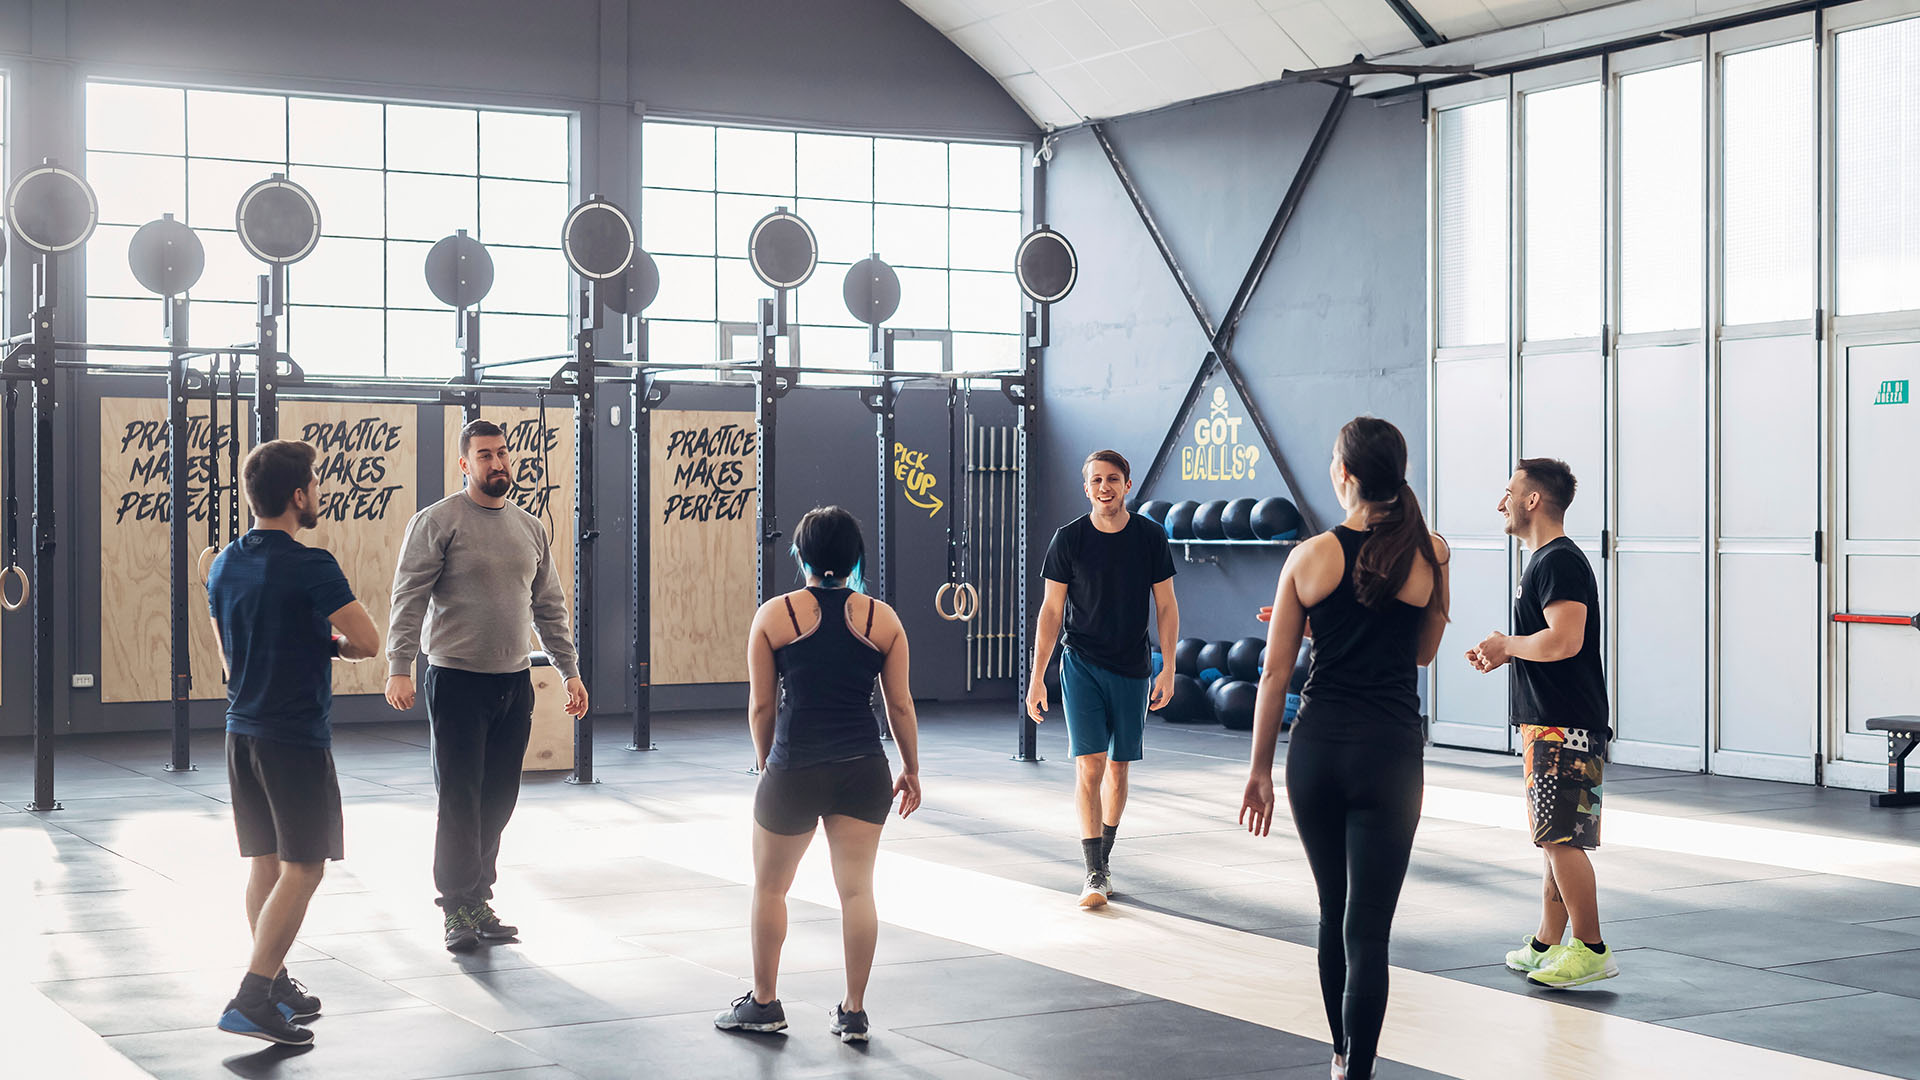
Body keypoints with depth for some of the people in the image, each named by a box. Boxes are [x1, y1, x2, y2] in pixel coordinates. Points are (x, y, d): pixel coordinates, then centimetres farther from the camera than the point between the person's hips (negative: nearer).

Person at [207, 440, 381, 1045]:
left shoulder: (225, 566, 8)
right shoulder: (310, 566, -16)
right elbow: (367, 642, -16)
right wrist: (331, 642, 4)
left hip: (242, 732, 8)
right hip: (296, 735, -8)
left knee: (265, 862, 15)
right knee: (302, 868, -4)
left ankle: (275, 985, 23)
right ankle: (251, 1000, -10)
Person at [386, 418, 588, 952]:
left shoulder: (530, 528, 13)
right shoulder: (437, 522, -5)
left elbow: (550, 606, 19)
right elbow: (409, 598, -10)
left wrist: (570, 671, 15)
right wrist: (399, 668, -19)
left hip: (515, 684, 5)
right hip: (458, 681, -5)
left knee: (498, 801, 8)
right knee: (460, 798, -3)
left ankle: (479, 900, 17)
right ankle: (458, 909, 5)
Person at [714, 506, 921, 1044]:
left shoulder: (774, 615, -3)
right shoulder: (882, 618, 1)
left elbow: (760, 707, 2)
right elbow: (900, 704, 4)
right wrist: (911, 770, 15)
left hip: (794, 771, -2)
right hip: (864, 771, 2)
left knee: (770, 887, 15)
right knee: (857, 890, 9)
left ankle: (764, 1003, 25)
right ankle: (853, 1012, 13)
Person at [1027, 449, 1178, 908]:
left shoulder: (1151, 537, -1)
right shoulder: (1069, 539, -4)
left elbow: (1166, 605, 5)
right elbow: (1051, 610, -1)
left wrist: (1168, 669, -1)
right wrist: (1037, 677, -4)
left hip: (1132, 669, 2)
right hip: (1081, 665, -2)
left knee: (1118, 767, 9)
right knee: (1089, 766, -11)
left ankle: (1104, 854, 28)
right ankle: (1096, 874, -9)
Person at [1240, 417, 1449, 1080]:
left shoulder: (1310, 557, -2)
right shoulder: (1429, 553, -2)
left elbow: (1275, 673, 1)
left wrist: (1260, 769, 9)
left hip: (1317, 746, 2)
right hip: (1390, 752, -2)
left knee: (1335, 913, 20)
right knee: (1367, 927, 0)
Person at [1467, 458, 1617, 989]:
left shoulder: (1561, 562, -16)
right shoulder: (1545, 559, 18)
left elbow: (1563, 641, -28)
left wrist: (1508, 644, -13)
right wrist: (1502, 653, 12)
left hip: (1565, 726, -11)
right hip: (1549, 723, 11)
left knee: (1562, 838, -9)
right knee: (1555, 837, 14)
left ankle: (1591, 950, -3)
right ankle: (1547, 944, 20)